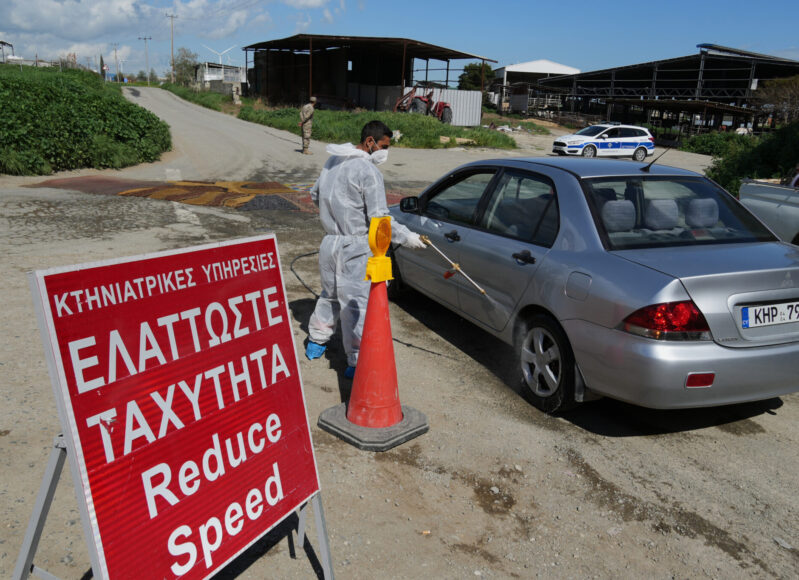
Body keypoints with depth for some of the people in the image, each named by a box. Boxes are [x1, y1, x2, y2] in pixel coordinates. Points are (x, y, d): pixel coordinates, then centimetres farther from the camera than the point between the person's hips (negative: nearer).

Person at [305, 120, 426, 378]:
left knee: (330, 292, 24)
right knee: (356, 302, -3)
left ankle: (316, 341, 38)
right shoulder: (368, 171, -16)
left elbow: (315, 194, 22)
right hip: (354, 247, -8)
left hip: (329, 241, 9)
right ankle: (357, 363, 2)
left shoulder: (333, 161, 10)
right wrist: (406, 236, -11)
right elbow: (379, 218, -19)